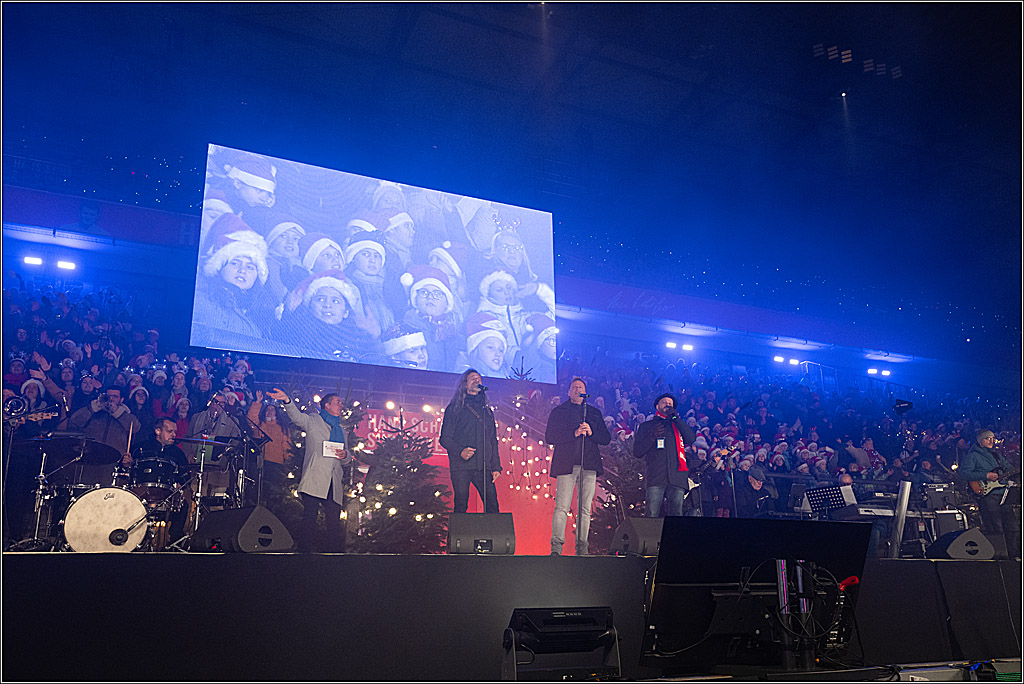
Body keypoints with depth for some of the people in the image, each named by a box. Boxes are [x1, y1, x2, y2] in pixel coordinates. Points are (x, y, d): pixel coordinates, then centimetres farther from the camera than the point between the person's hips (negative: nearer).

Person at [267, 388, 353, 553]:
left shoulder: (341, 430, 25)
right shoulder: (313, 420, 10)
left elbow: (347, 460, 28)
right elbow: (297, 416, -11)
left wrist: (346, 456, 3)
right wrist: (287, 401, -30)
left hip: (334, 484, 5)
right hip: (314, 481, -5)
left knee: (334, 523, 1)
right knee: (309, 519, -7)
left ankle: (335, 551, 6)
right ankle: (304, 551, -1)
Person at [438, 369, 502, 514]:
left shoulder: (487, 410, 21)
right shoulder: (454, 409, 8)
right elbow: (445, 438, 2)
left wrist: (496, 466, 11)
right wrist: (460, 451, -16)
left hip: (483, 467, 3)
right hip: (461, 466, -3)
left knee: (492, 506, -4)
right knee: (461, 506, -4)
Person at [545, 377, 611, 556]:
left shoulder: (595, 412, 21)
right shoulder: (558, 411, 12)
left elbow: (606, 438, 14)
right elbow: (549, 437, 0)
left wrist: (591, 432, -5)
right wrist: (574, 433, -10)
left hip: (589, 465, 3)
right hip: (566, 465, -3)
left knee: (585, 509, 1)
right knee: (562, 507, -10)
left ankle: (582, 547, 5)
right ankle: (556, 546, -8)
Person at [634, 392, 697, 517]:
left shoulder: (678, 425, 27)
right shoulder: (646, 426, 22)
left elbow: (692, 438, 7)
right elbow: (637, 452, 13)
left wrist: (676, 418, 5)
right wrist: (651, 437, -3)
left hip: (677, 476, 2)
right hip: (656, 477, -2)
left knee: (676, 515, -7)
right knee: (652, 516, -14)